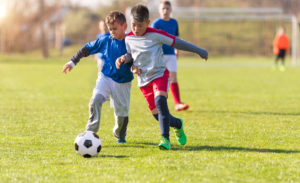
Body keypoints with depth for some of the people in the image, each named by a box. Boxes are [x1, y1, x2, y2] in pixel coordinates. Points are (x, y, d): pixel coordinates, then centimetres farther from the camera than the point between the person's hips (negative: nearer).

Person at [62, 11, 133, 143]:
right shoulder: (105, 40, -1)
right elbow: (87, 49, 10)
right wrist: (73, 62, 8)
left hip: (122, 82, -1)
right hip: (106, 77, 1)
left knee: (122, 112, 6)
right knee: (96, 99, -25)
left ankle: (120, 136, 35)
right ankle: (91, 131, -21)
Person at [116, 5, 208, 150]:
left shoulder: (155, 35, -11)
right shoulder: (128, 39, 2)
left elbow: (176, 42, -4)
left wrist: (198, 50, 3)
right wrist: (123, 59, -5)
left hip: (159, 74, -4)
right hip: (143, 79, 4)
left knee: (160, 100, -32)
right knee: (158, 115, 3)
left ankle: (165, 139, -32)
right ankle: (177, 124, 35)